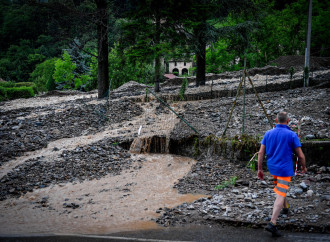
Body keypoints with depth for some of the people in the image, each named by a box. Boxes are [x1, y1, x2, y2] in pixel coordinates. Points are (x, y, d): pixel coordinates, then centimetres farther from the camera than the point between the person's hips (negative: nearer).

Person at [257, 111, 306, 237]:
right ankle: (272, 223, -18)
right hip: (285, 169, -5)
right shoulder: (292, 135, -10)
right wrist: (303, 167, 10)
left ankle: (285, 207, 51)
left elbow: (261, 152, -1)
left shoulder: (268, 133, 2)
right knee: (280, 196, -8)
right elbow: (300, 155, -8)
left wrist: (260, 169, 6)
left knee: (281, 190, 30)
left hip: (272, 167, 6)